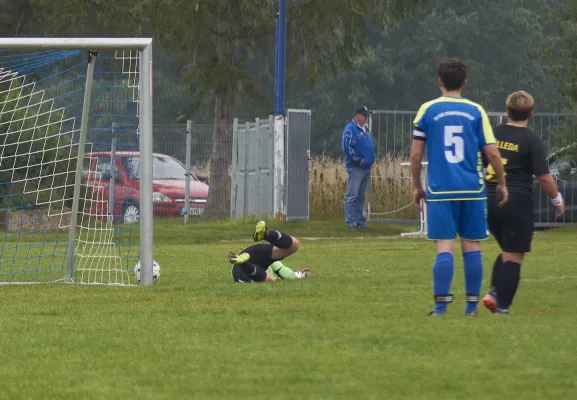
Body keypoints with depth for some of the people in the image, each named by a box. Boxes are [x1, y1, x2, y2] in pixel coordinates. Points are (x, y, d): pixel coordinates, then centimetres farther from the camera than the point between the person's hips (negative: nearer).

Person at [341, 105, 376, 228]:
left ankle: (360, 221, 17)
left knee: (361, 197, 12)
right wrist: (359, 160, -16)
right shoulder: (350, 129, -9)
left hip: (366, 168, 9)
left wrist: (371, 159, 11)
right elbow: (346, 146, -19)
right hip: (355, 168, -9)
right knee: (352, 196, -7)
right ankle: (351, 222, -7)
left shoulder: (364, 130, 19)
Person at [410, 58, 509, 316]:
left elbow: (416, 154, 1)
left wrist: (416, 186, 12)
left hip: (440, 190, -1)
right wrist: (502, 184, 14)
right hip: (472, 189, 1)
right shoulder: (476, 111, 3)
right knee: (471, 246, 8)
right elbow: (492, 152, 2)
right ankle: (472, 304, 9)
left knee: (445, 247, -3)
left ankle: (441, 305, -8)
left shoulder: (427, 110, 1)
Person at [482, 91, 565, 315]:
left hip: (489, 202, 5)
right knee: (513, 257, 0)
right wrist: (557, 200, 6)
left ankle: (494, 292, 3)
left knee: (507, 251, 21)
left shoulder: (492, 135, 7)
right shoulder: (532, 142, -8)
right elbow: (544, 178, -10)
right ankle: (502, 307, -5)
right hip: (518, 203, -5)